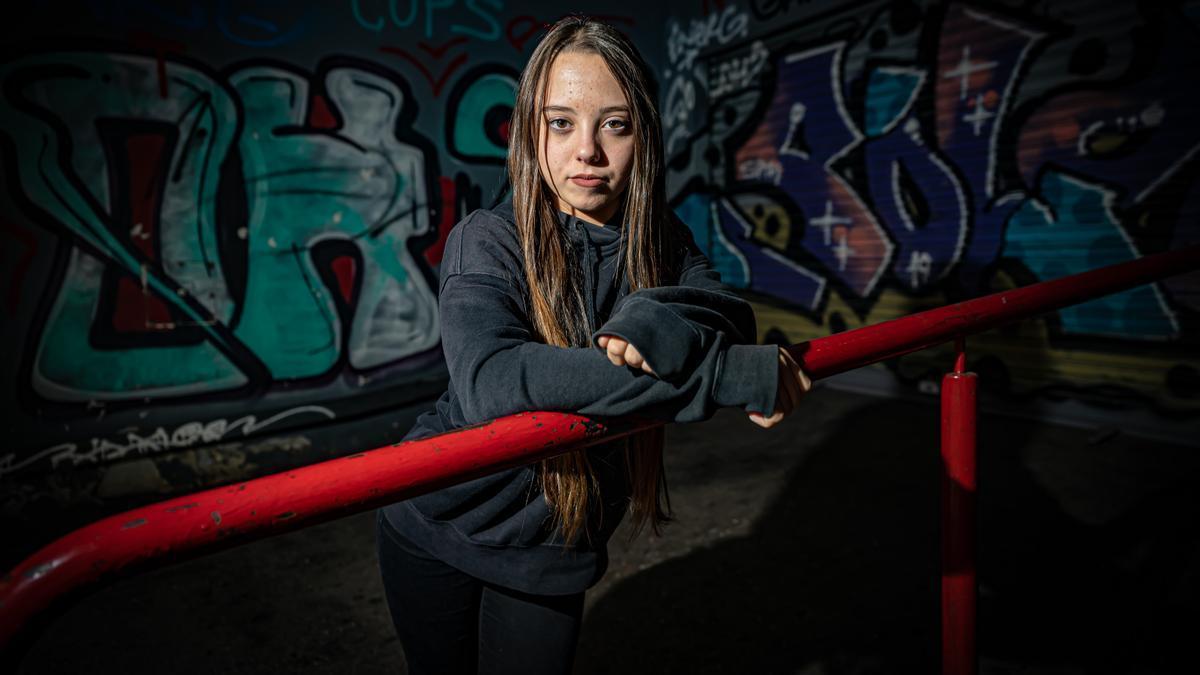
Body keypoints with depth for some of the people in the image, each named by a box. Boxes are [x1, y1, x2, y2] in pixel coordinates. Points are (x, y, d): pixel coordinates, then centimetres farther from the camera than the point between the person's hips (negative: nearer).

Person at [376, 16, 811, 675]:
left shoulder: (660, 240, -6)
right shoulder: (488, 241, -21)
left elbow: (732, 317, -20)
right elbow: (486, 380, -39)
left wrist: (656, 323, -44)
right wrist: (728, 374, -41)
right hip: (443, 529, -2)